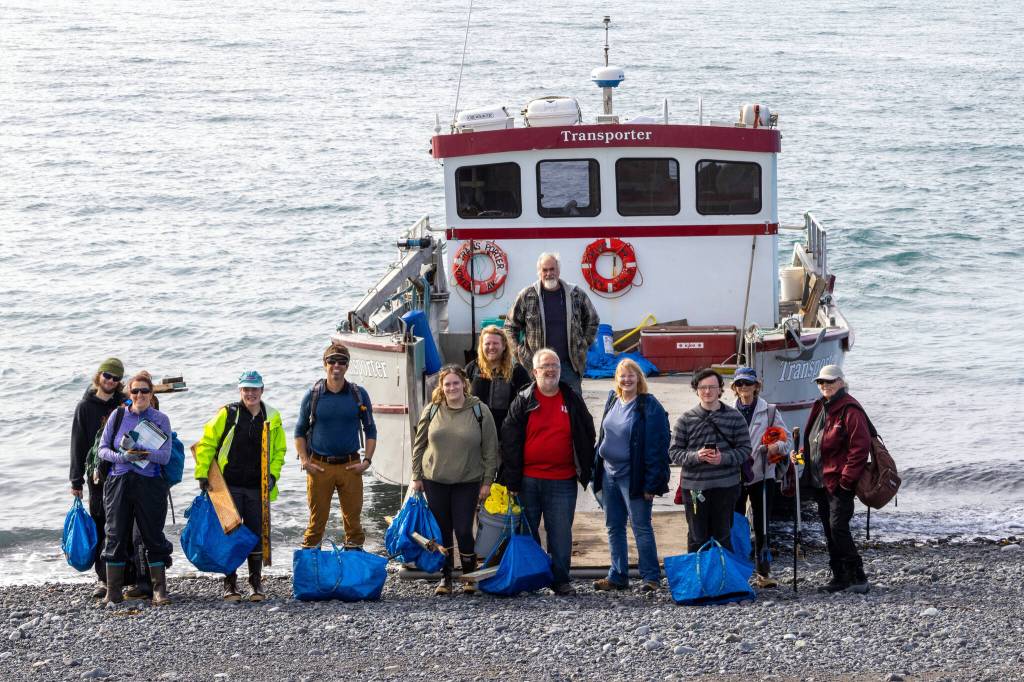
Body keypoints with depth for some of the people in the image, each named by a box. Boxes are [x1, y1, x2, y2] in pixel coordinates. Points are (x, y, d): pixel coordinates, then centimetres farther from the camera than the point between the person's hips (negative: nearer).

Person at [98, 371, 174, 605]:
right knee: (116, 535, 1)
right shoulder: (118, 415, 8)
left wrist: (145, 454, -21)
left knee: (153, 535, -2)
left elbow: (165, 456, -3)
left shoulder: (161, 419, 5)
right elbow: (103, 449, 6)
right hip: (119, 483, 1)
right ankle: (113, 592, 6)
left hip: (149, 483, -1)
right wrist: (123, 457, -13)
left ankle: (159, 590, 2)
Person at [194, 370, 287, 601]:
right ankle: (230, 584, 7)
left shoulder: (272, 418, 7)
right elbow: (206, 443, 0)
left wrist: (273, 475, 2)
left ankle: (256, 582, 18)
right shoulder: (227, 414, -3)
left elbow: (279, 450, 16)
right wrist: (202, 474, -6)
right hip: (229, 485, -2)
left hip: (258, 487, 2)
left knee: (256, 535, 6)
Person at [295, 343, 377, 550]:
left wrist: (367, 460, -1)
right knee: (317, 517, 3)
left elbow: (370, 430, 10)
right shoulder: (313, 395, 1)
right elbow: (300, 431, 9)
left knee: (353, 516, 4)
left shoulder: (359, 395, 4)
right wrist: (304, 461, -2)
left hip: (350, 466, 1)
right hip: (319, 467, -1)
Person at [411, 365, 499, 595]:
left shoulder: (479, 411, -4)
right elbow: (419, 445, 10)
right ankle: (445, 577, 18)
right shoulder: (432, 411, 2)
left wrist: (487, 481, -3)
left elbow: (490, 450, -1)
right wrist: (417, 477, 7)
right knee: (442, 531, 8)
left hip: (468, 482, -2)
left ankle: (470, 576, 13)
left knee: (463, 530, -5)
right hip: (435, 481, 2)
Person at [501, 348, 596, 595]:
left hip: (562, 481, 0)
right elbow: (509, 441, 0)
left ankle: (561, 580, 9)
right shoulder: (523, 402, 2)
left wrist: (587, 472, 6)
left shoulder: (573, 401, 7)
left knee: (561, 533, 0)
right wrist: (512, 480, -5)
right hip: (528, 480, 0)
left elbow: (587, 438, 12)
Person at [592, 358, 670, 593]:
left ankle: (651, 577, 8)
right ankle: (617, 576, 20)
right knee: (614, 527, 12)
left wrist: (652, 483, -17)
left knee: (641, 527, -1)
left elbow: (657, 447, -14)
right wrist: (597, 472, 14)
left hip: (633, 477, -7)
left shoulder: (649, 407, -11)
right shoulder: (612, 401, 10)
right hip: (609, 473, 7)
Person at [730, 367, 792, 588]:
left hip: (762, 475, -1)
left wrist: (777, 446, -17)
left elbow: (787, 439, 4)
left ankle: (763, 573, 8)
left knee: (762, 527, 3)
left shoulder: (769, 411, 6)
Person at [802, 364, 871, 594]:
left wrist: (847, 478, -18)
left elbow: (860, 446, -18)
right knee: (829, 530, 11)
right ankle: (840, 576, 17)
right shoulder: (820, 408, 15)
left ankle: (857, 577, -8)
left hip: (840, 482, -9)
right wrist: (802, 454, 9)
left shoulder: (850, 410, -13)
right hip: (820, 481, 9)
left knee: (838, 527, -14)